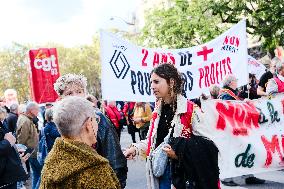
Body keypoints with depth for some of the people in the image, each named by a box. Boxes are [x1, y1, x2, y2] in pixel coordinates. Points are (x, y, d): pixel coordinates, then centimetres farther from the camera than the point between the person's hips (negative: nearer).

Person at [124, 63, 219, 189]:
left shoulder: (191, 110, -11)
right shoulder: (158, 111, 9)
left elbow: (205, 144, -13)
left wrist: (180, 153, -23)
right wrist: (136, 149, 2)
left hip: (183, 176, -6)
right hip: (159, 173, 6)